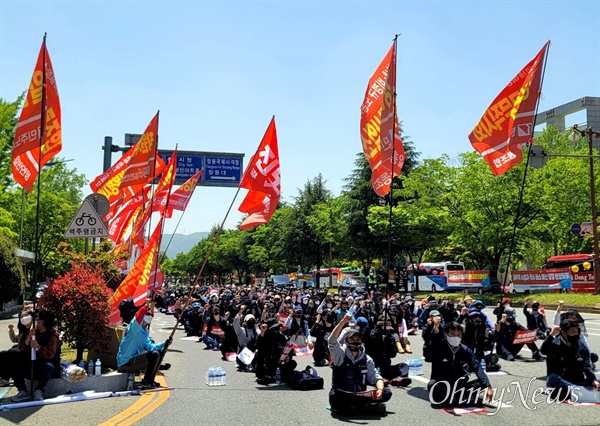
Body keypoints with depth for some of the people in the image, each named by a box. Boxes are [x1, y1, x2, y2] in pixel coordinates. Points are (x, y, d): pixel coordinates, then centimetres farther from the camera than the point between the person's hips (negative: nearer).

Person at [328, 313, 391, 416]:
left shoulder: (367, 359, 9)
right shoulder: (340, 355, -3)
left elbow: (375, 377, 4)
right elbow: (333, 340, -22)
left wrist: (380, 389, -19)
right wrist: (343, 321, -32)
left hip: (360, 395, 3)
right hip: (341, 395, -3)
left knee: (387, 392, -14)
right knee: (334, 396, -39)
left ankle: (354, 406, -19)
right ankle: (369, 405, -25)